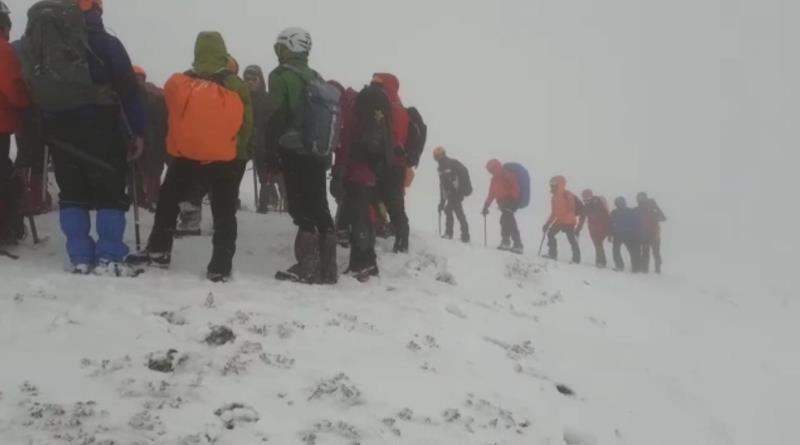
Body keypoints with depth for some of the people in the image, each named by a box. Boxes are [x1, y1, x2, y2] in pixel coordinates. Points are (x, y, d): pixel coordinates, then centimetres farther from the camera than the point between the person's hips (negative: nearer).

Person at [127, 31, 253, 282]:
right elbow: (247, 125, -1)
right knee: (224, 213, 7)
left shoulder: (177, 83, -2)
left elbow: (168, 116, 8)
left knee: (168, 202, 21)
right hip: (227, 159, -1)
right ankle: (220, 267, 4)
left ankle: (158, 252, 24)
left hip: (186, 156, 1)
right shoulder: (236, 87, -7)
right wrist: (238, 150, 13)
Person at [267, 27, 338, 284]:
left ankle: (308, 268, -6)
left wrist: (269, 154, -10)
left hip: (294, 152, -7)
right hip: (318, 152, 7)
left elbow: (275, 118, -13)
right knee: (320, 208, 9)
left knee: (302, 210, -6)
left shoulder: (281, 77, -6)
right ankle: (327, 268, 11)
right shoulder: (316, 78, 16)